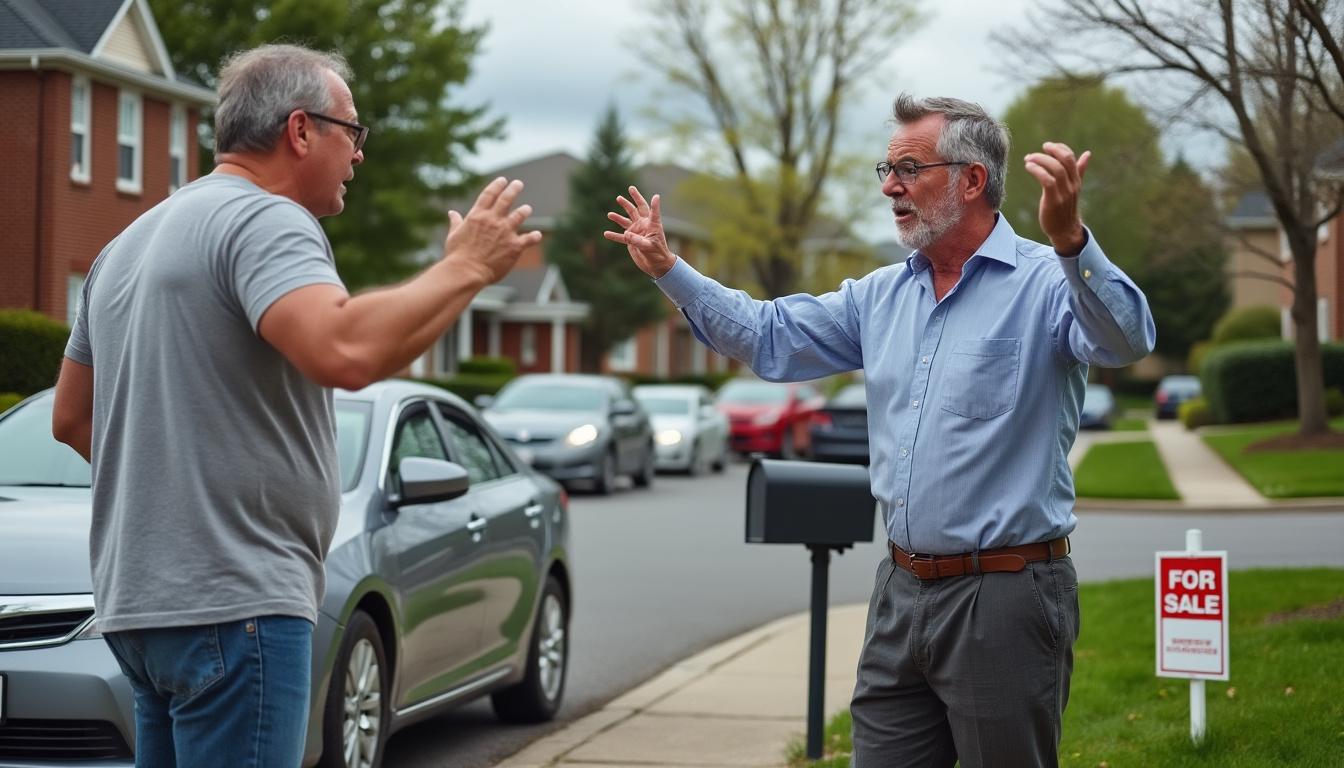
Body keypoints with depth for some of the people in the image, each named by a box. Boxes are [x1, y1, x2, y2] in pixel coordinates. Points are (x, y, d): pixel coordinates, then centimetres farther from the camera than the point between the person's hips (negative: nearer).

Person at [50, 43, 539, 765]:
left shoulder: (130, 243, 19)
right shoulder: (265, 220, -11)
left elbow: (72, 417, 24)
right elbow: (344, 352, -29)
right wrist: (465, 268, -17)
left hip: (136, 599, 10)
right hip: (230, 598, -10)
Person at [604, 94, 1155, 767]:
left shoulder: (1045, 281, -9)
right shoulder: (882, 295, 14)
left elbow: (1126, 341, -28)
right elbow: (770, 339, 21)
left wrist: (1070, 239, -45)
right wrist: (669, 269, 15)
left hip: (1005, 595, -7)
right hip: (902, 592, 7)